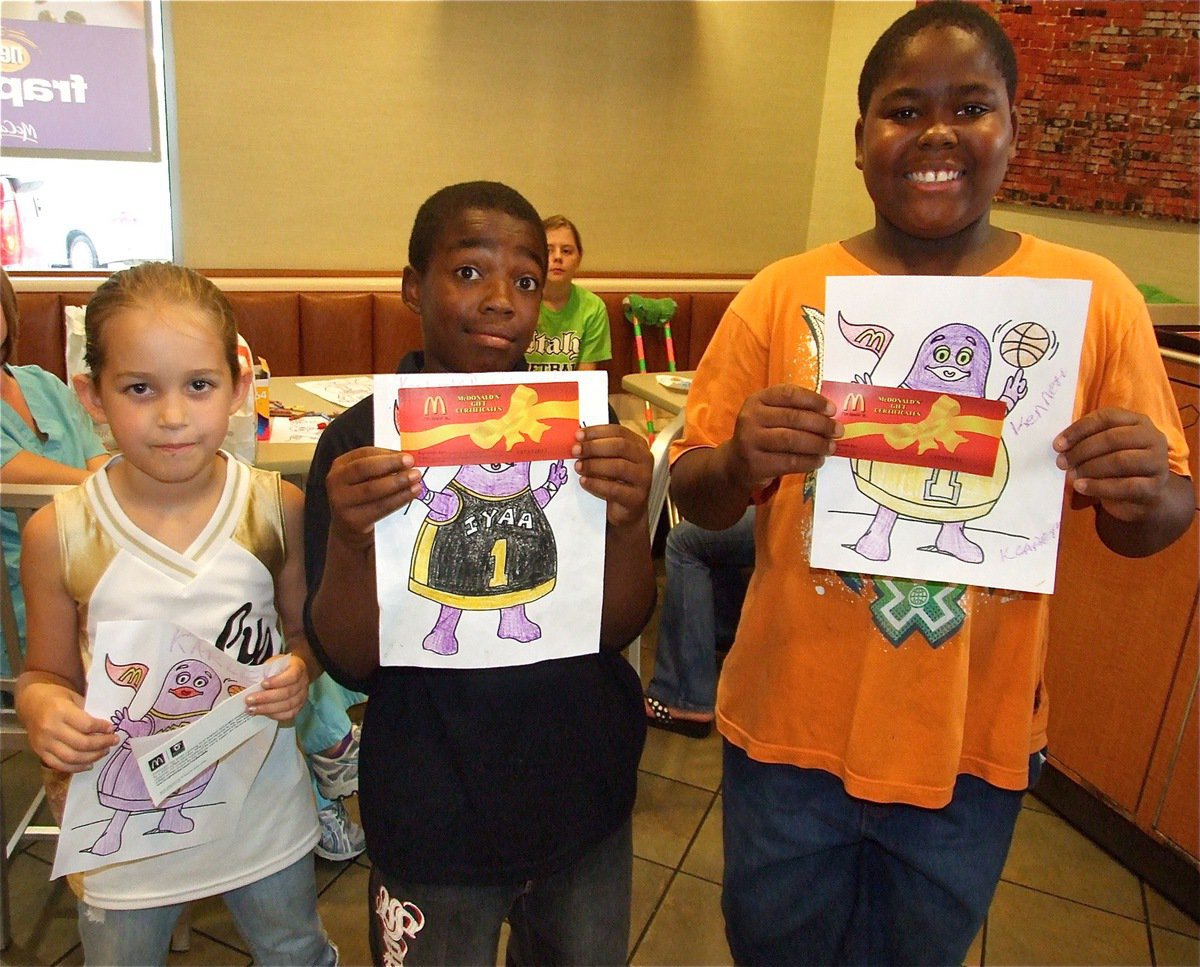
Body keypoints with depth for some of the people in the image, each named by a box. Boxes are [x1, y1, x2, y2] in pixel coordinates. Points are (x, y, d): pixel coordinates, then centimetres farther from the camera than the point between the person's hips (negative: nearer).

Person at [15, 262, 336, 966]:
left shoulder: (278, 509, -13)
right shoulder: (59, 534, -14)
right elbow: (47, 674, -1)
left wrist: (299, 669, -20)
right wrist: (43, 711, -22)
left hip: (265, 811, 1)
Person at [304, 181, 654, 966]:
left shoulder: (580, 421, -8)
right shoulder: (361, 442, -12)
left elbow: (619, 630, -9)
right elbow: (351, 665, -11)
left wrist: (630, 519, -28)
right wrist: (350, 542, -30)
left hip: (586, 800, 3)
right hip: (436, 821, -2)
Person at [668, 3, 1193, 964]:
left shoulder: (1095, 297, -6)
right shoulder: (784, 295, -8)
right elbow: (692, 497, -5)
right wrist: (741, 463, -27)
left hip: (979, 744, 1)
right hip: (791, 728, 0)